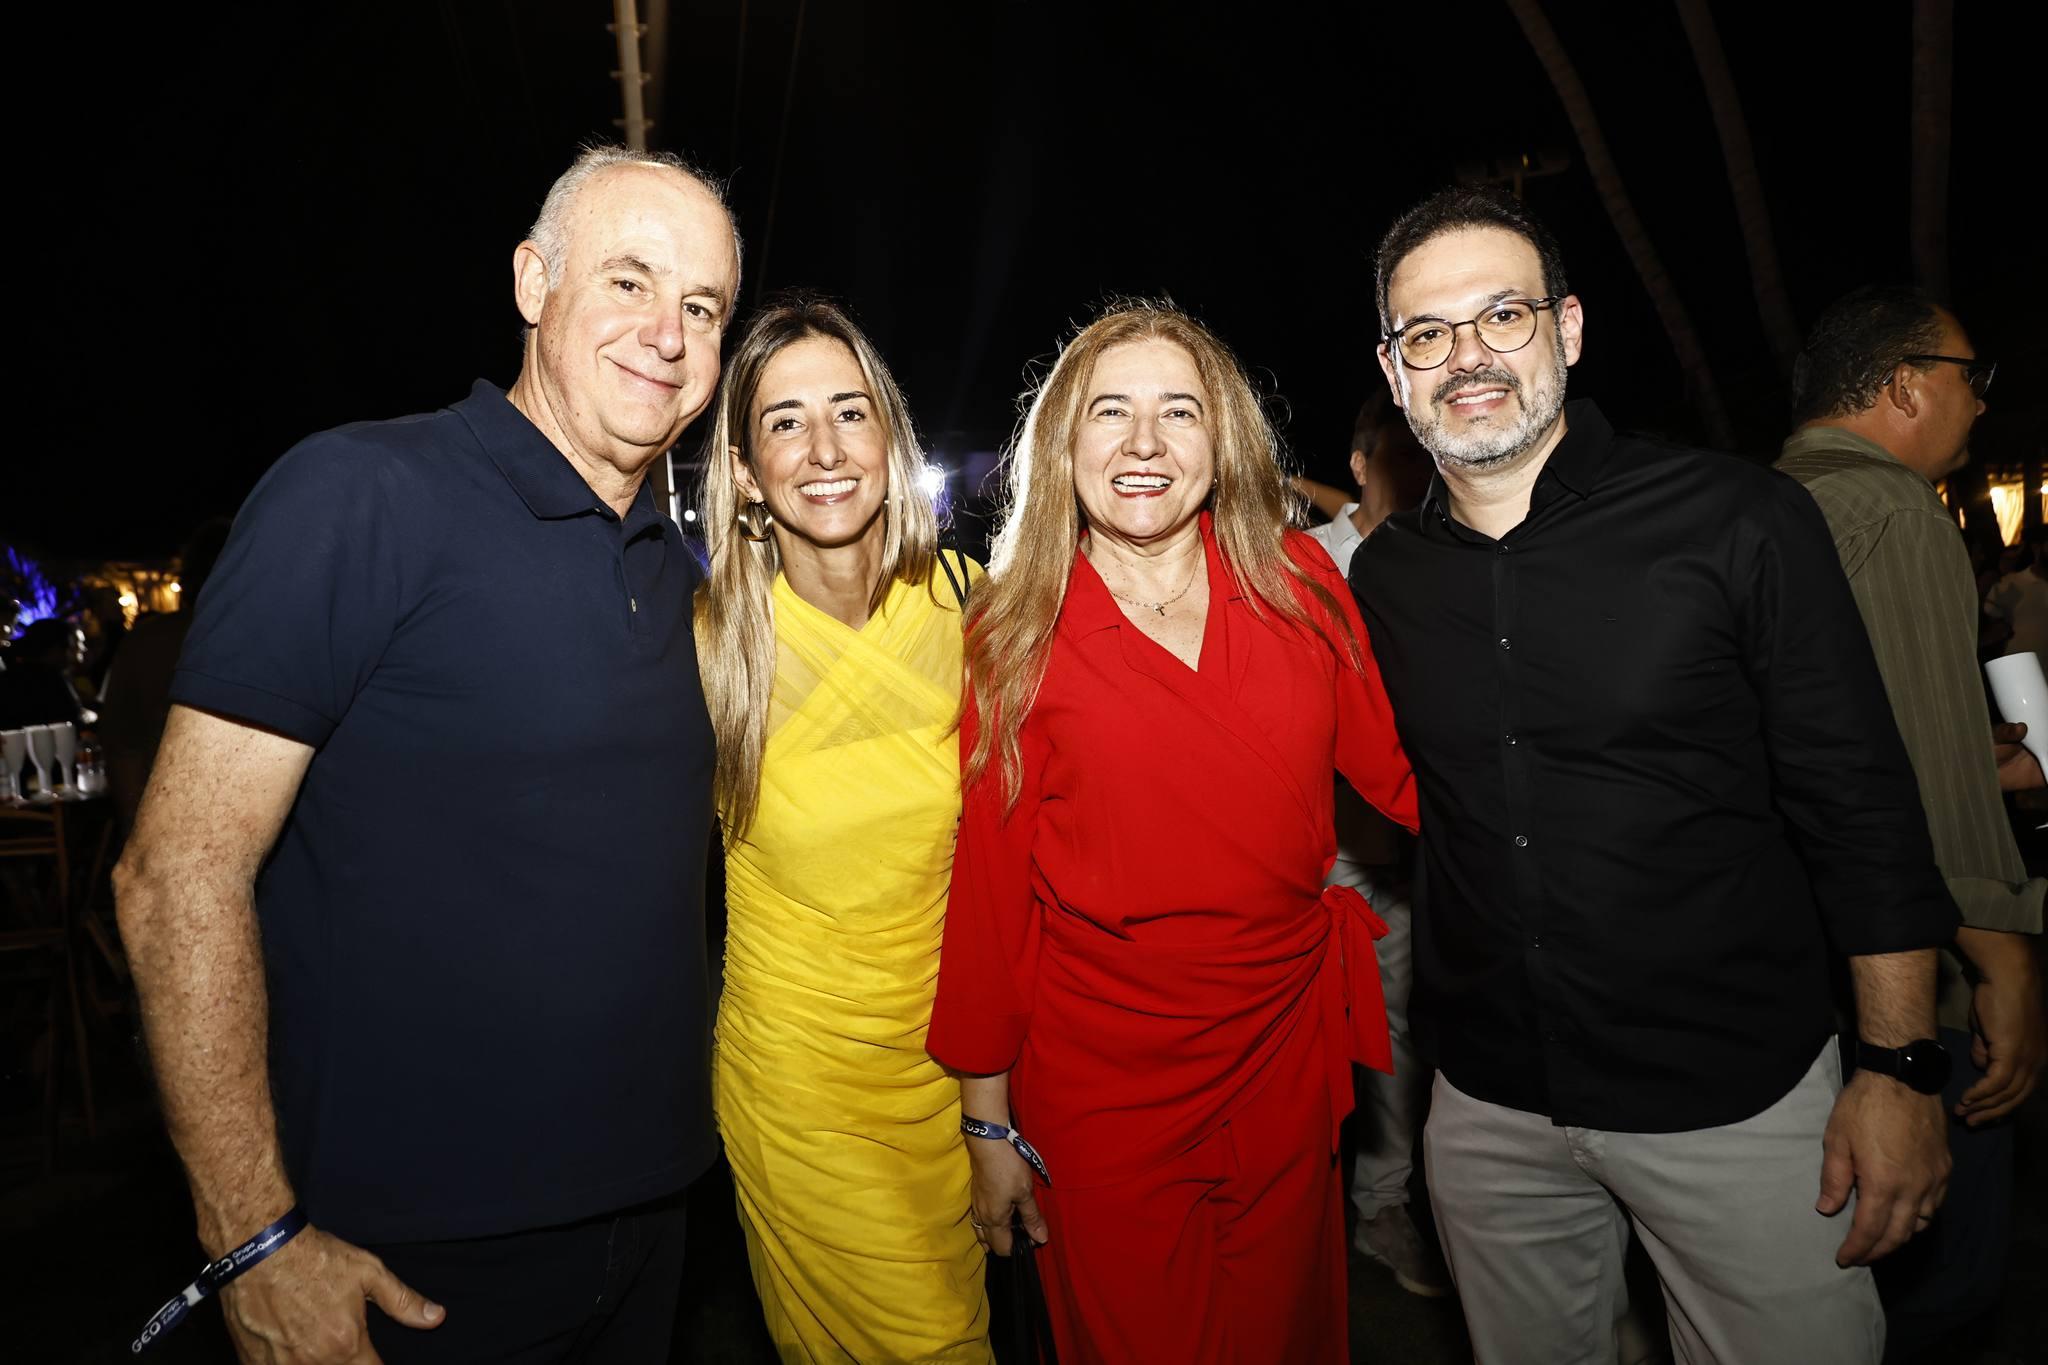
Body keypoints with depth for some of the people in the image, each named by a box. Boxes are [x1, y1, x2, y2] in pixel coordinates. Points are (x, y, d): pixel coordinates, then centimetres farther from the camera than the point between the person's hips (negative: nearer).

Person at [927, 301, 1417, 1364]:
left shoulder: (1297, 582, -4)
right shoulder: (1015, 631, -10)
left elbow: (1398, 769, 3)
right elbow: (990, 882, -7)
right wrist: (988, 1121, -3)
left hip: (1289, 1052, 3)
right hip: (1100, 1085, -2)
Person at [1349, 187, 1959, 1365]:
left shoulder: (1738, 521, -11)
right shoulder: (1382, 577, 0)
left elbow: (1859, 807, -8)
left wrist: (1901, 1067, -9)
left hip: (1737, 1094, -3)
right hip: (1491, 1107, 4)